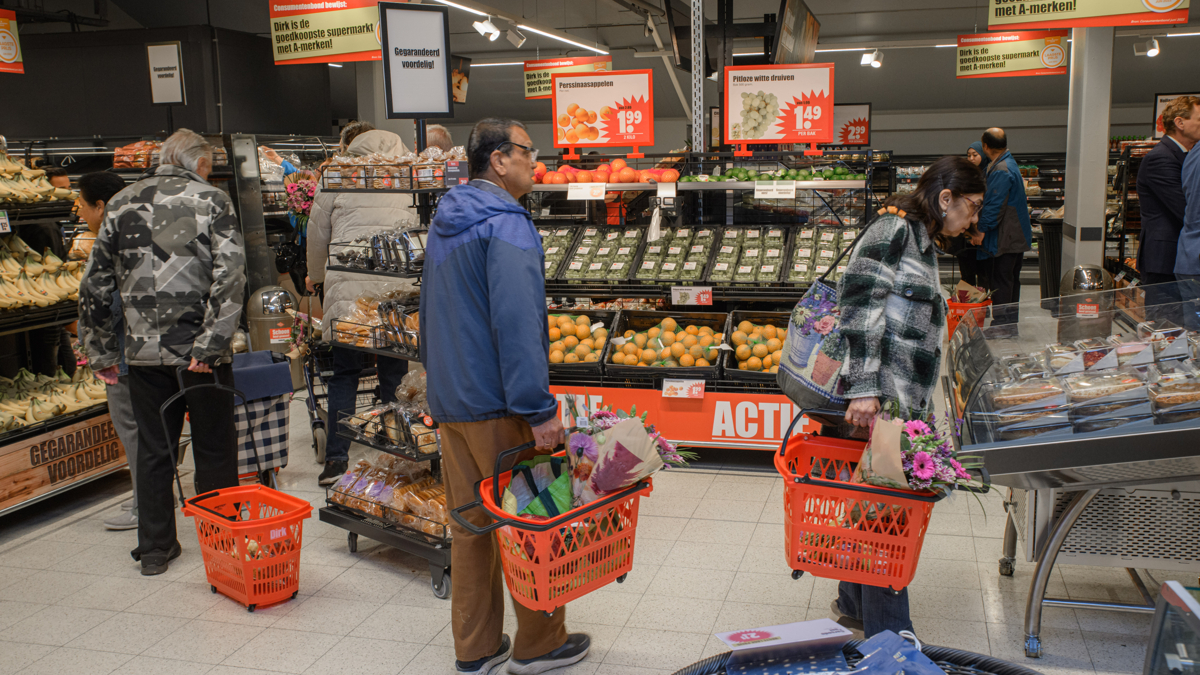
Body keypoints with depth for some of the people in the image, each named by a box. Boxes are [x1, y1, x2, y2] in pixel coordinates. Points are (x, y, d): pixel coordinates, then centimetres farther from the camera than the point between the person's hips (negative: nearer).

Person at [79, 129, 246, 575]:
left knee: (153, 450, 15)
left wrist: (102, 352, 15)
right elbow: (230, 276, -17)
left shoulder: (120, 204, 8)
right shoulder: (211, 200, -3)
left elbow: (95, 286, 8)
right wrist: (210, 343, -18)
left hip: (144, 351, 3)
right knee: (214, 450, 10)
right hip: (201, 352, -3)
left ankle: (155, 549, 23)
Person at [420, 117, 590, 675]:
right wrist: (539, 409, -24)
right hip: (497, 405, -9)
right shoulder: (506, 225, -16)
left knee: (470, 525, 15)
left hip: (449, 400, 9)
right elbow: (517, 325, -25)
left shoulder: (444, 224, 14)